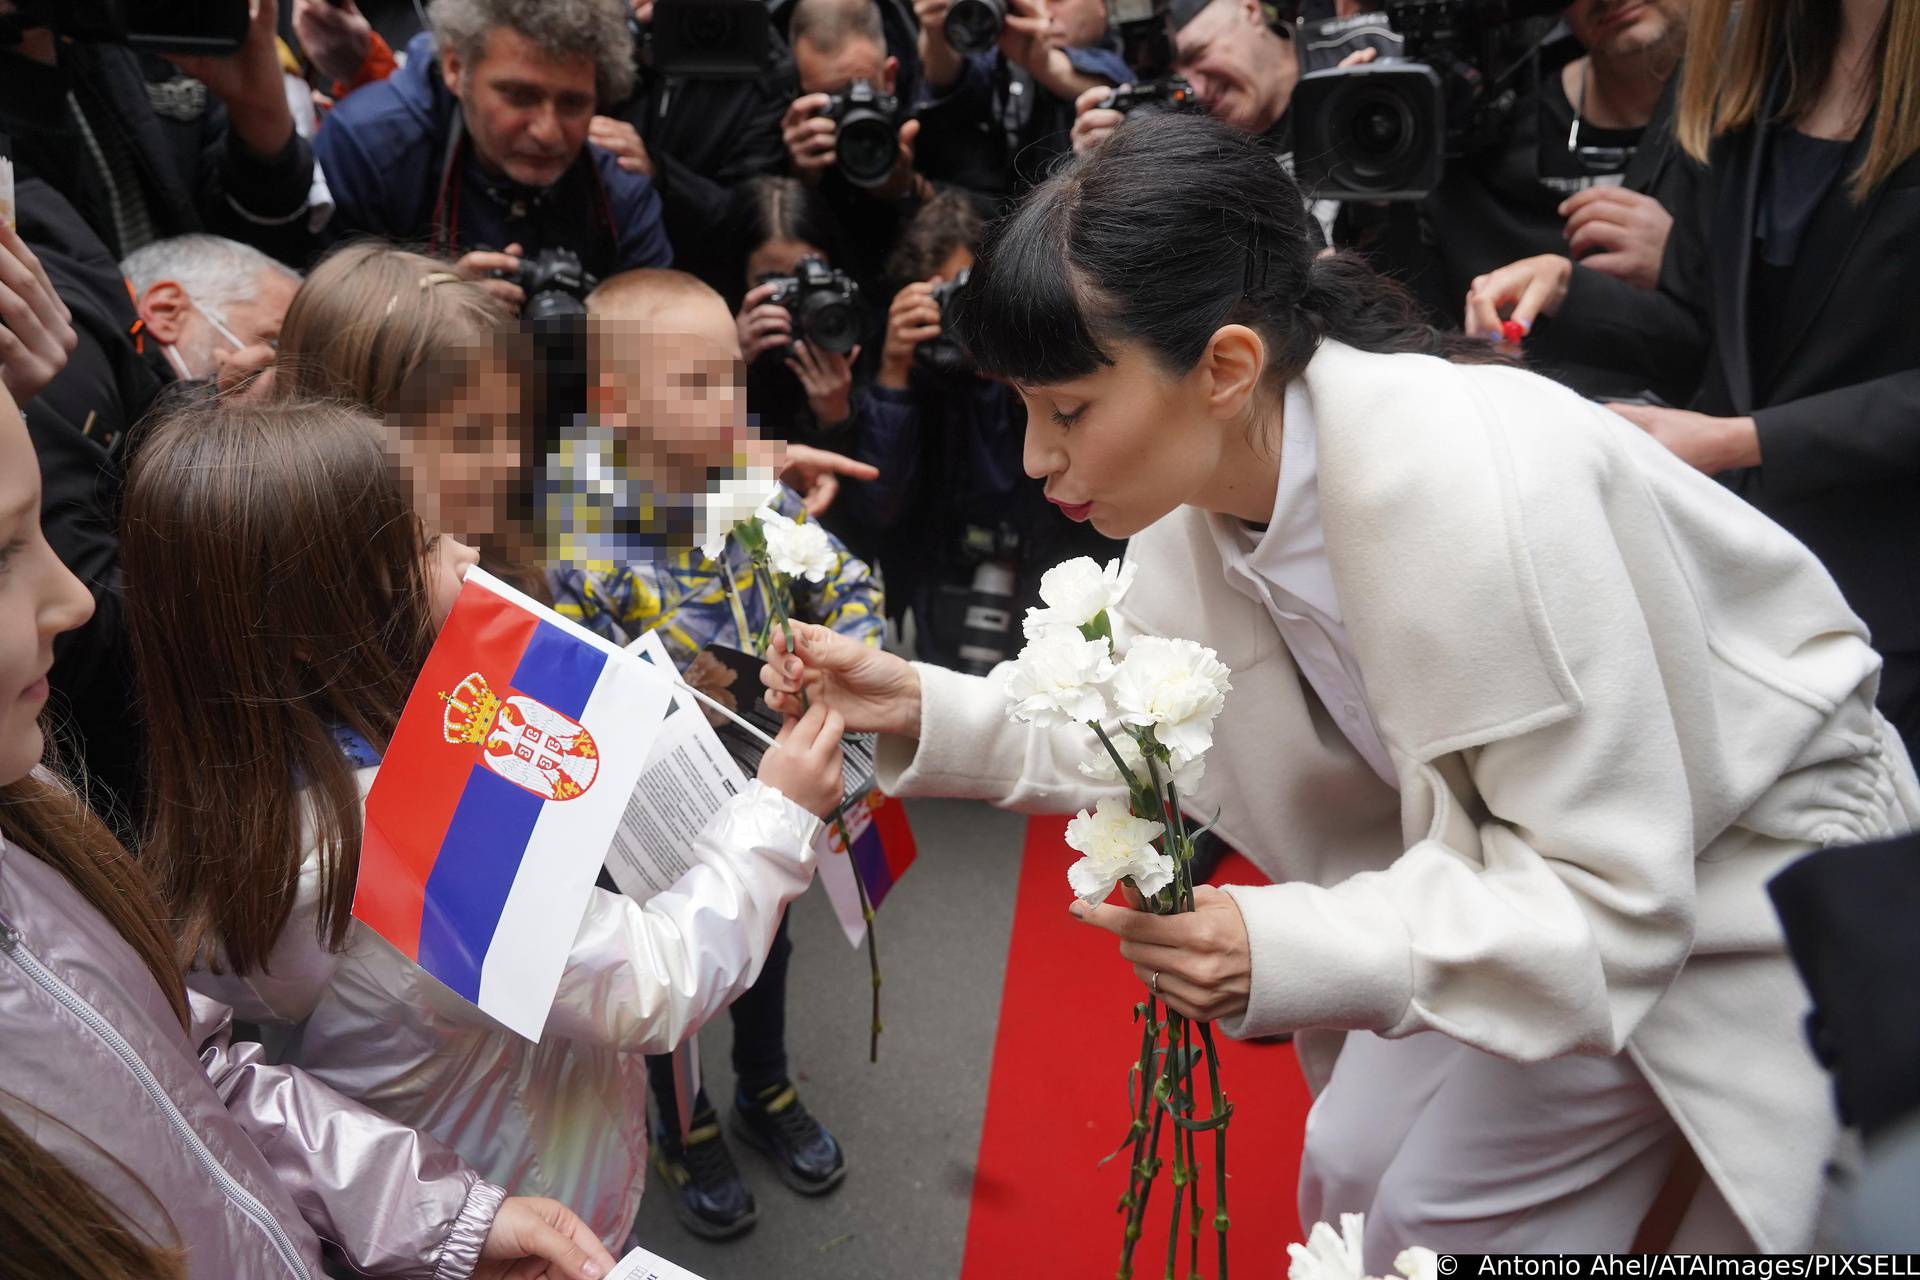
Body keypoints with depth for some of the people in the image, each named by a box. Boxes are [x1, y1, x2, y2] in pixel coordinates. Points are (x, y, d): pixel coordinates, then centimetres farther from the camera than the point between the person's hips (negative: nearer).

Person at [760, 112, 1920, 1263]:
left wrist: (1290, 951, -43)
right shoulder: (1202, 491, -14)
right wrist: (924, 709, -15)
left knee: (1436, 1218, -4)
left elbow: (1612, 896, -31)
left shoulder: (1473, 485, -37)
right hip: (1523, 858, 6)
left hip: (1746, 865, -6)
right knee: (1351, 1173, 12)